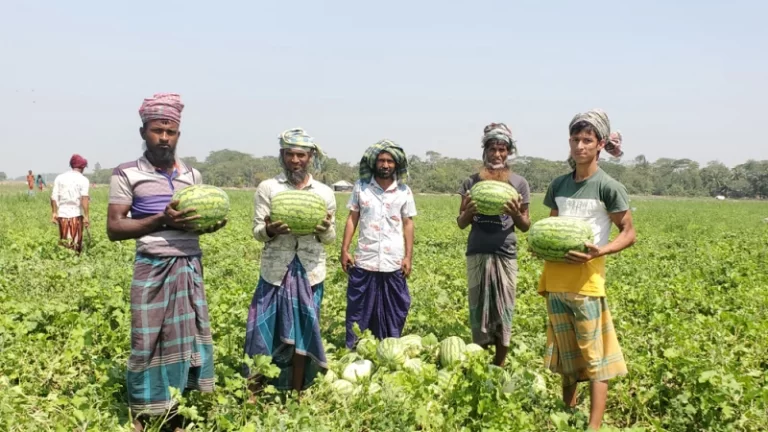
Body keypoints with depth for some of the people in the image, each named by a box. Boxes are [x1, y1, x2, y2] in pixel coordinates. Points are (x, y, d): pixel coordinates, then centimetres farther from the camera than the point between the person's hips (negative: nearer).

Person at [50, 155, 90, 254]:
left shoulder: (60, 177, 7)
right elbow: (84, 198, -14)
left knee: (63, 242, 10)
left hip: (62, 214, 3)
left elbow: (54, 197, 3)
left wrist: (54, 213, 8)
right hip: (76, 215, -3)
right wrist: (86, 216, -16)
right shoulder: (83, 180, -2)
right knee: (75, 244, 4)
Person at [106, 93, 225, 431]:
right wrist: (161, 219, -19)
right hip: (153, 268, -4)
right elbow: (114, 228, -8)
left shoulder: (193, 175, 11)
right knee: (149, 341, 1)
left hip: (190, 267, 4)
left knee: (189, 336, 7)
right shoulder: (126, 174, -3)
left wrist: (213, 223, -7)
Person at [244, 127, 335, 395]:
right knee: (266, 331, 1)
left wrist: (325, 230, -16)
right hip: (276, 271, -1)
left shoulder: (324, 193, 6)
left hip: (309, 272, 1)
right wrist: (270, 230, -24)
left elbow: (330, 238, 7)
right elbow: (257, 232, -1)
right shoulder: (267, 188, 1)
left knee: (301, 333, 7)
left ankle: (296, 394, 19)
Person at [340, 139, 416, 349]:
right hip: (365, 261, 0)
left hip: (394, 262, 1)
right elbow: (352, 219, 5)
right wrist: (344, 250, 0)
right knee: (359, 311, 6)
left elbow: (408, 224, 6)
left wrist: (409, 256, 1)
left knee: (394, 312, 7)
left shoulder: (404, 191, 2)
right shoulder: (361, 186, 1)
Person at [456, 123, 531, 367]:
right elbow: (461, 224, 6)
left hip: (505, 254, 0)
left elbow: (526, 227, 5)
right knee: (478, 309, 4)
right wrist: (468, 213, -17)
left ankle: (499, 368, 14)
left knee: (504, 311, 3)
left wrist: (516, 215, -17)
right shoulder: (472, 180, 4)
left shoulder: (519, 183, 3)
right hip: (477, 253, 1)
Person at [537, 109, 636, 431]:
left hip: (586, 280, -5)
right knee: (565, 353, 16)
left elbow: (629, 234, -4)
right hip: (555, 278, 6)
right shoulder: (558, 185, 10)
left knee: (593, 355, -2)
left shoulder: (608, 186, -6)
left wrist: (600, 251, -21)